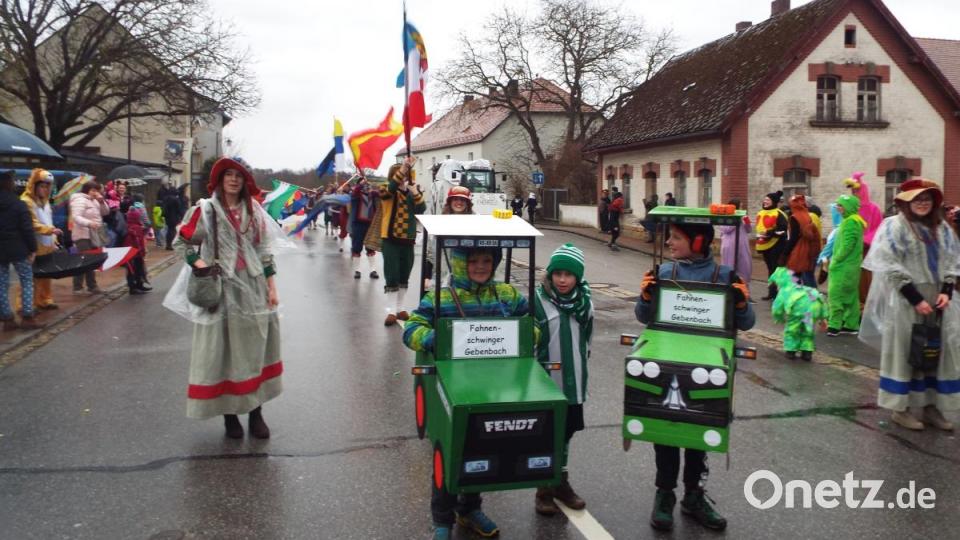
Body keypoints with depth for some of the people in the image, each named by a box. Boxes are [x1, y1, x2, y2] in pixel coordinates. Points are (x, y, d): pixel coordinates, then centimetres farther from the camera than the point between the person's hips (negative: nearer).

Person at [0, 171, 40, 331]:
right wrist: (33, 249, -7)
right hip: (18, 249, -4)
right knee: (27, 281, 4)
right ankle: (27, 317, -3)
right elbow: (27, 229, -12)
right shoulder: (19, 204, -8)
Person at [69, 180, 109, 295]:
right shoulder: (80, 200, -13)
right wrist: (89, 223, -41)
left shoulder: (94, 201, 15)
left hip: (93, 235, 9)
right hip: (83, 236, -9)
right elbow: (76, 217, -24)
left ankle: (92, 287, 18)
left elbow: (106, 212, 14)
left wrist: (101, 201, -2)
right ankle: (77, 288, -6)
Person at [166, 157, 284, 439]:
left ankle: (256, 412, 18)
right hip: (220, 290, -3)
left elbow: (265, 251, 8)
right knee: (223, 352, 3)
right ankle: (229, 413, 16)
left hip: (253, 289, 3)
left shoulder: (254, 211, 7)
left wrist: (272, 287, 4)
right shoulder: (205, 209, -4)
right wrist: (199, 264, -13)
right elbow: (180, 242, 2)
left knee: (254, 350, 7)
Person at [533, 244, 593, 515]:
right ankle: (544, 489, 20)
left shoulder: (585, 302, 3)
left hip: (573, 383, 5)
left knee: (566, 432, 16)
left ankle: (561, 481, 33)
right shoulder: (538, 301, -12)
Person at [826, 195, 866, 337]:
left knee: (836, 294, -8)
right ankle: (851, 325, 18)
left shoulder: (850, 222, -17)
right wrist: (835, 259, 14)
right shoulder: (853, 220, 15)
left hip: (844, 266, -10)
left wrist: (835, 261, -14)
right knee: (850, 296, 12)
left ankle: (834, 325, -6)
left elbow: (846, 246, -22)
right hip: (849, 265, 10)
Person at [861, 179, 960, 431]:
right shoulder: (894, 226, -8)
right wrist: (916, 299, -17)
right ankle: (900, 408, 11)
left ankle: (930, 406, 19)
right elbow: (891, 268, -14)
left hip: (937, 300, 6)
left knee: (937, 351, 8)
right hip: (904, 301, -6)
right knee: (903, 352, 1)